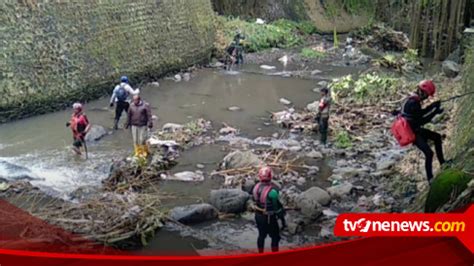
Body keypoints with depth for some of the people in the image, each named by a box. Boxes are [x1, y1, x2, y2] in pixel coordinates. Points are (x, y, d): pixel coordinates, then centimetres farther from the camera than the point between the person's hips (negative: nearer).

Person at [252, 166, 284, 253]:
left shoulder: (256, 187, -8)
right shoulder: (272, 191, -28)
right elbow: (277, 206, -19)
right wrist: (282, 218, -5)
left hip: (258, 216, 6)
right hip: (269, 218, -6)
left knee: (261, 235, 22)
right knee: (275, 237, 11)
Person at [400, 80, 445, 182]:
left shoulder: (412, 99, 4)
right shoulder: (413, 103, -26)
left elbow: (419, 114, 15)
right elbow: (421, 121, -24)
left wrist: (431, 106, 6)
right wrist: (435, 112, -20)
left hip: (416, 129, 11)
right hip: (412, 133, -11)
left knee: (437, 137, 19)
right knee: (429, 153, -17)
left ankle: (442, 162, 26)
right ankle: (430, 179, -4)